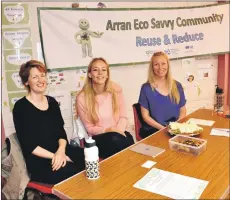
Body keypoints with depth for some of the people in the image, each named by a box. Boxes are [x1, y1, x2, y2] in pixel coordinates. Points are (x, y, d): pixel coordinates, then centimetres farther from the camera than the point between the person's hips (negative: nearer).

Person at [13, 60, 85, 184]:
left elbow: (61, 132, 7)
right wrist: (54, 156, -17)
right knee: (76, 172, -27)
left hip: (60, 150, 6)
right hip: (38, 161, -5)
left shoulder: (52, 102, 11)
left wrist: (61, 151, -14)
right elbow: (28, 144, -10)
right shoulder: (21, 107, -6)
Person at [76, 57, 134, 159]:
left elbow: (123, 116, 4)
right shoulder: (82, 98, -9)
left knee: (128, 139, -31)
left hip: (117, 133, 3)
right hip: (98, 137, -2)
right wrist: (109, 130, -19)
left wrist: (119, 130, -17)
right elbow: (90, 128, -2)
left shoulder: (116, 89, -1)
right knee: (116, 139, -34)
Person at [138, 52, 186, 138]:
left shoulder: (177, 86, 7)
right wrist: (163, 128, -13)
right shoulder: (146, 88, -2)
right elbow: (145, 116, -3)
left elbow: (182, 111, 12)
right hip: (153, 130, -3)